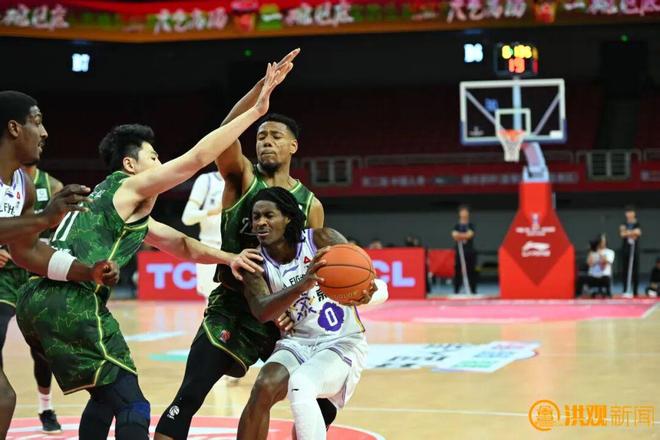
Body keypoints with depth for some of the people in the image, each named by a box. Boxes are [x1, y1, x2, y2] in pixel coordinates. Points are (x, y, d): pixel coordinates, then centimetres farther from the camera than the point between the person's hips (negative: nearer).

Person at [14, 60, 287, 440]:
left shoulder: (126, 208, 29)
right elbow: (199, 157, -4)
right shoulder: (131, 187, 4)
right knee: (132, 408, -8)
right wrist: (257, 110, -3)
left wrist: (229, 257, 21)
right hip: (73, 304, -10)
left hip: (36, 301, 10)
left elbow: (181, 245, 34)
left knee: (106, 397, 23)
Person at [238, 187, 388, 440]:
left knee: (300, 385, -31)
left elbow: (381, 288, -12)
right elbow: (261, 313, -23)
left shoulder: (322, 240, -12)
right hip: (297, 343, 3)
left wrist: (366, 296, -38)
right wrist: (302, 285, -41)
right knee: (262, 390, -23)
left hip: (341, 343, -3)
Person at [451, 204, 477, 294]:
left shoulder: (471, 226, 7)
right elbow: (454, 235, -10)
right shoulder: (457, 226, 8)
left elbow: (470, 234, -12)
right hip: (459, 251, 0)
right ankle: (456, 291, 2)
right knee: (458, 271, -2)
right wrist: (464, 236, -29)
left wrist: (459, 235, -25)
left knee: (471, 271, -1)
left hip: (470, 252, 0)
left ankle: (473, 290, 4)